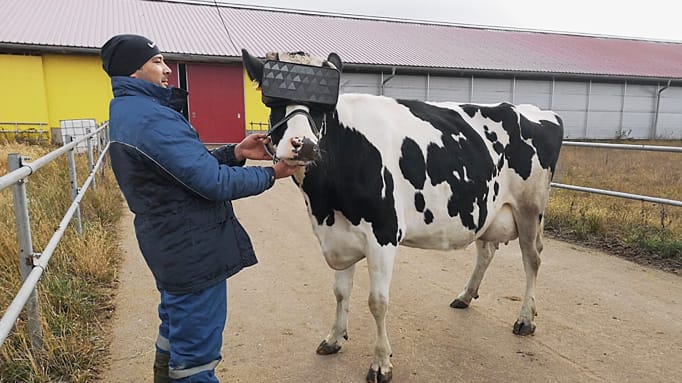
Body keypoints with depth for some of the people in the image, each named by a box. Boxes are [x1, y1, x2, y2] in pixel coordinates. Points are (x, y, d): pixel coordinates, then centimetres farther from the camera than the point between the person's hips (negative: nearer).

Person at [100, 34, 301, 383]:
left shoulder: (127, 112, 11)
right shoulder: (152, 118, -22)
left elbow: (192, 163, 11)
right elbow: (213, 182, -23)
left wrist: (234, 152, -2)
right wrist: (271, 174, -11)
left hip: (169, 245, 11)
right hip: (193, 250, -10)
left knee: (176, 332, 29)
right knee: (196, 354, 5)